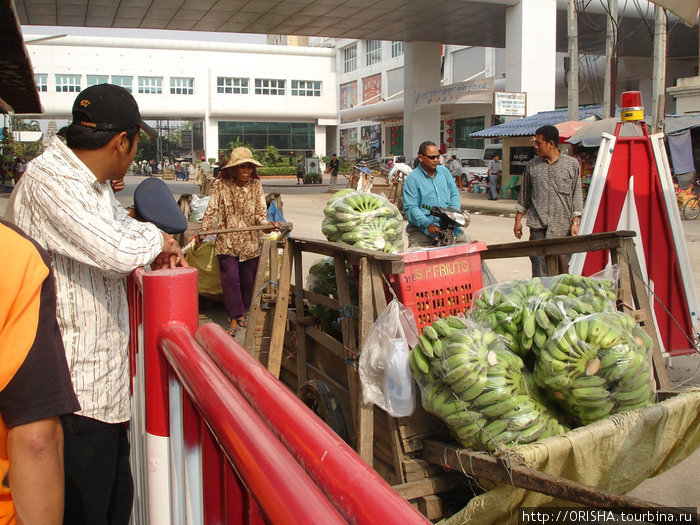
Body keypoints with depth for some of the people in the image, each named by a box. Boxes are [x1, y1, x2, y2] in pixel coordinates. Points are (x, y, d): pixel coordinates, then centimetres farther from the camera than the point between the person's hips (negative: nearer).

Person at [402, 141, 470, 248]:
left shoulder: (444, 172, 14)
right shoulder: (412, 179, -4)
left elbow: (454, 194, 16)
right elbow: (410, 207, -12)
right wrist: (427, 224, -24)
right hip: (422, 229, -5)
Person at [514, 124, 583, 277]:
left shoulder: (572, 164, 5)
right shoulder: (532, 166, 10)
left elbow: (577, 194, 7)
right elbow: (524, 195, 17)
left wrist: (575, 222, 0)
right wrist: (518, 220, 14)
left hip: (563, 226, 0)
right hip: (538, 226, 1)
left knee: (561, 268, 3)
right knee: (539, 267, -7)